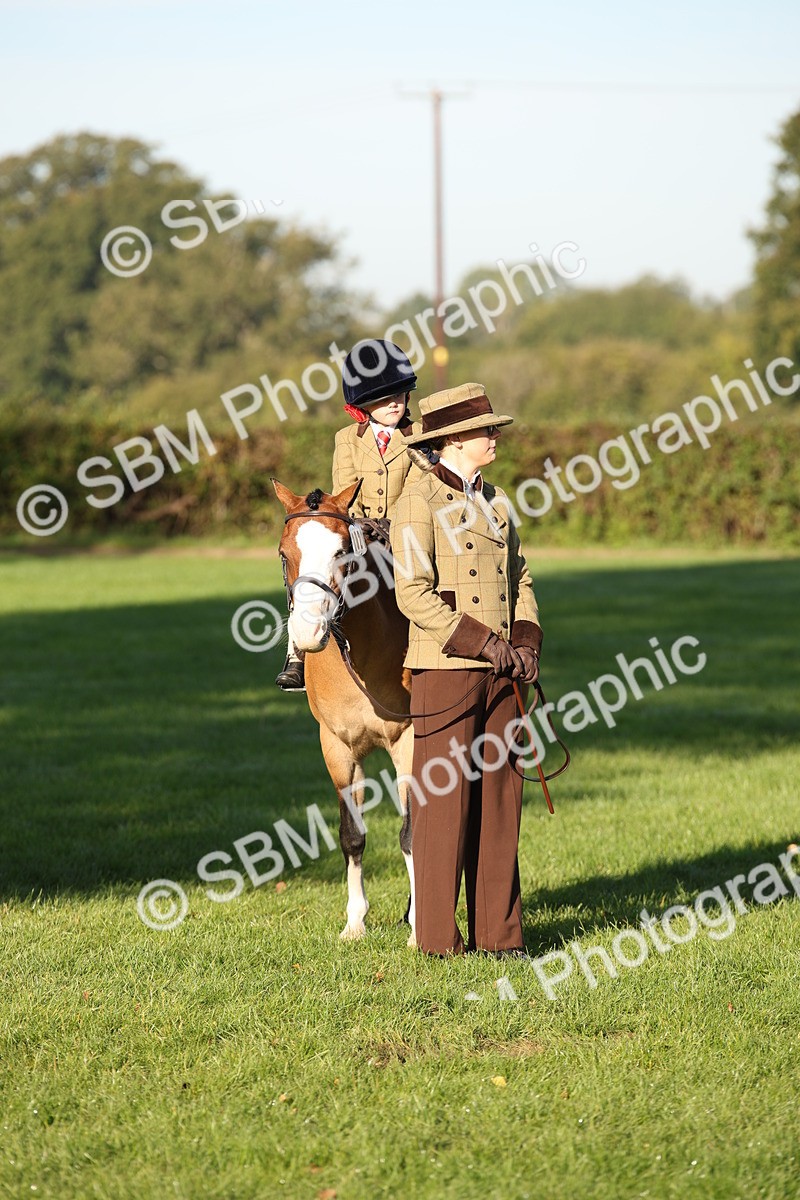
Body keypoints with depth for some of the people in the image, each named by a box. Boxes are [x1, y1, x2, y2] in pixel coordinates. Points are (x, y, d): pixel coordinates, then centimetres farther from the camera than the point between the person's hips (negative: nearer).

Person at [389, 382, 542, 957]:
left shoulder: (495, 500, 15)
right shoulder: (419, 501, -7)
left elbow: (520, 580, 17)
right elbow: (414, 593, -14)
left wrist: (525, 642, 0)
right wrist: (480, 642, -17)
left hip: (500, 671, 7)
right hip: (445, 668, -7)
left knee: (500, 797, 8)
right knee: (444, 798, -2)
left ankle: (497, 929, 14)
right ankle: (438, 935, 5)